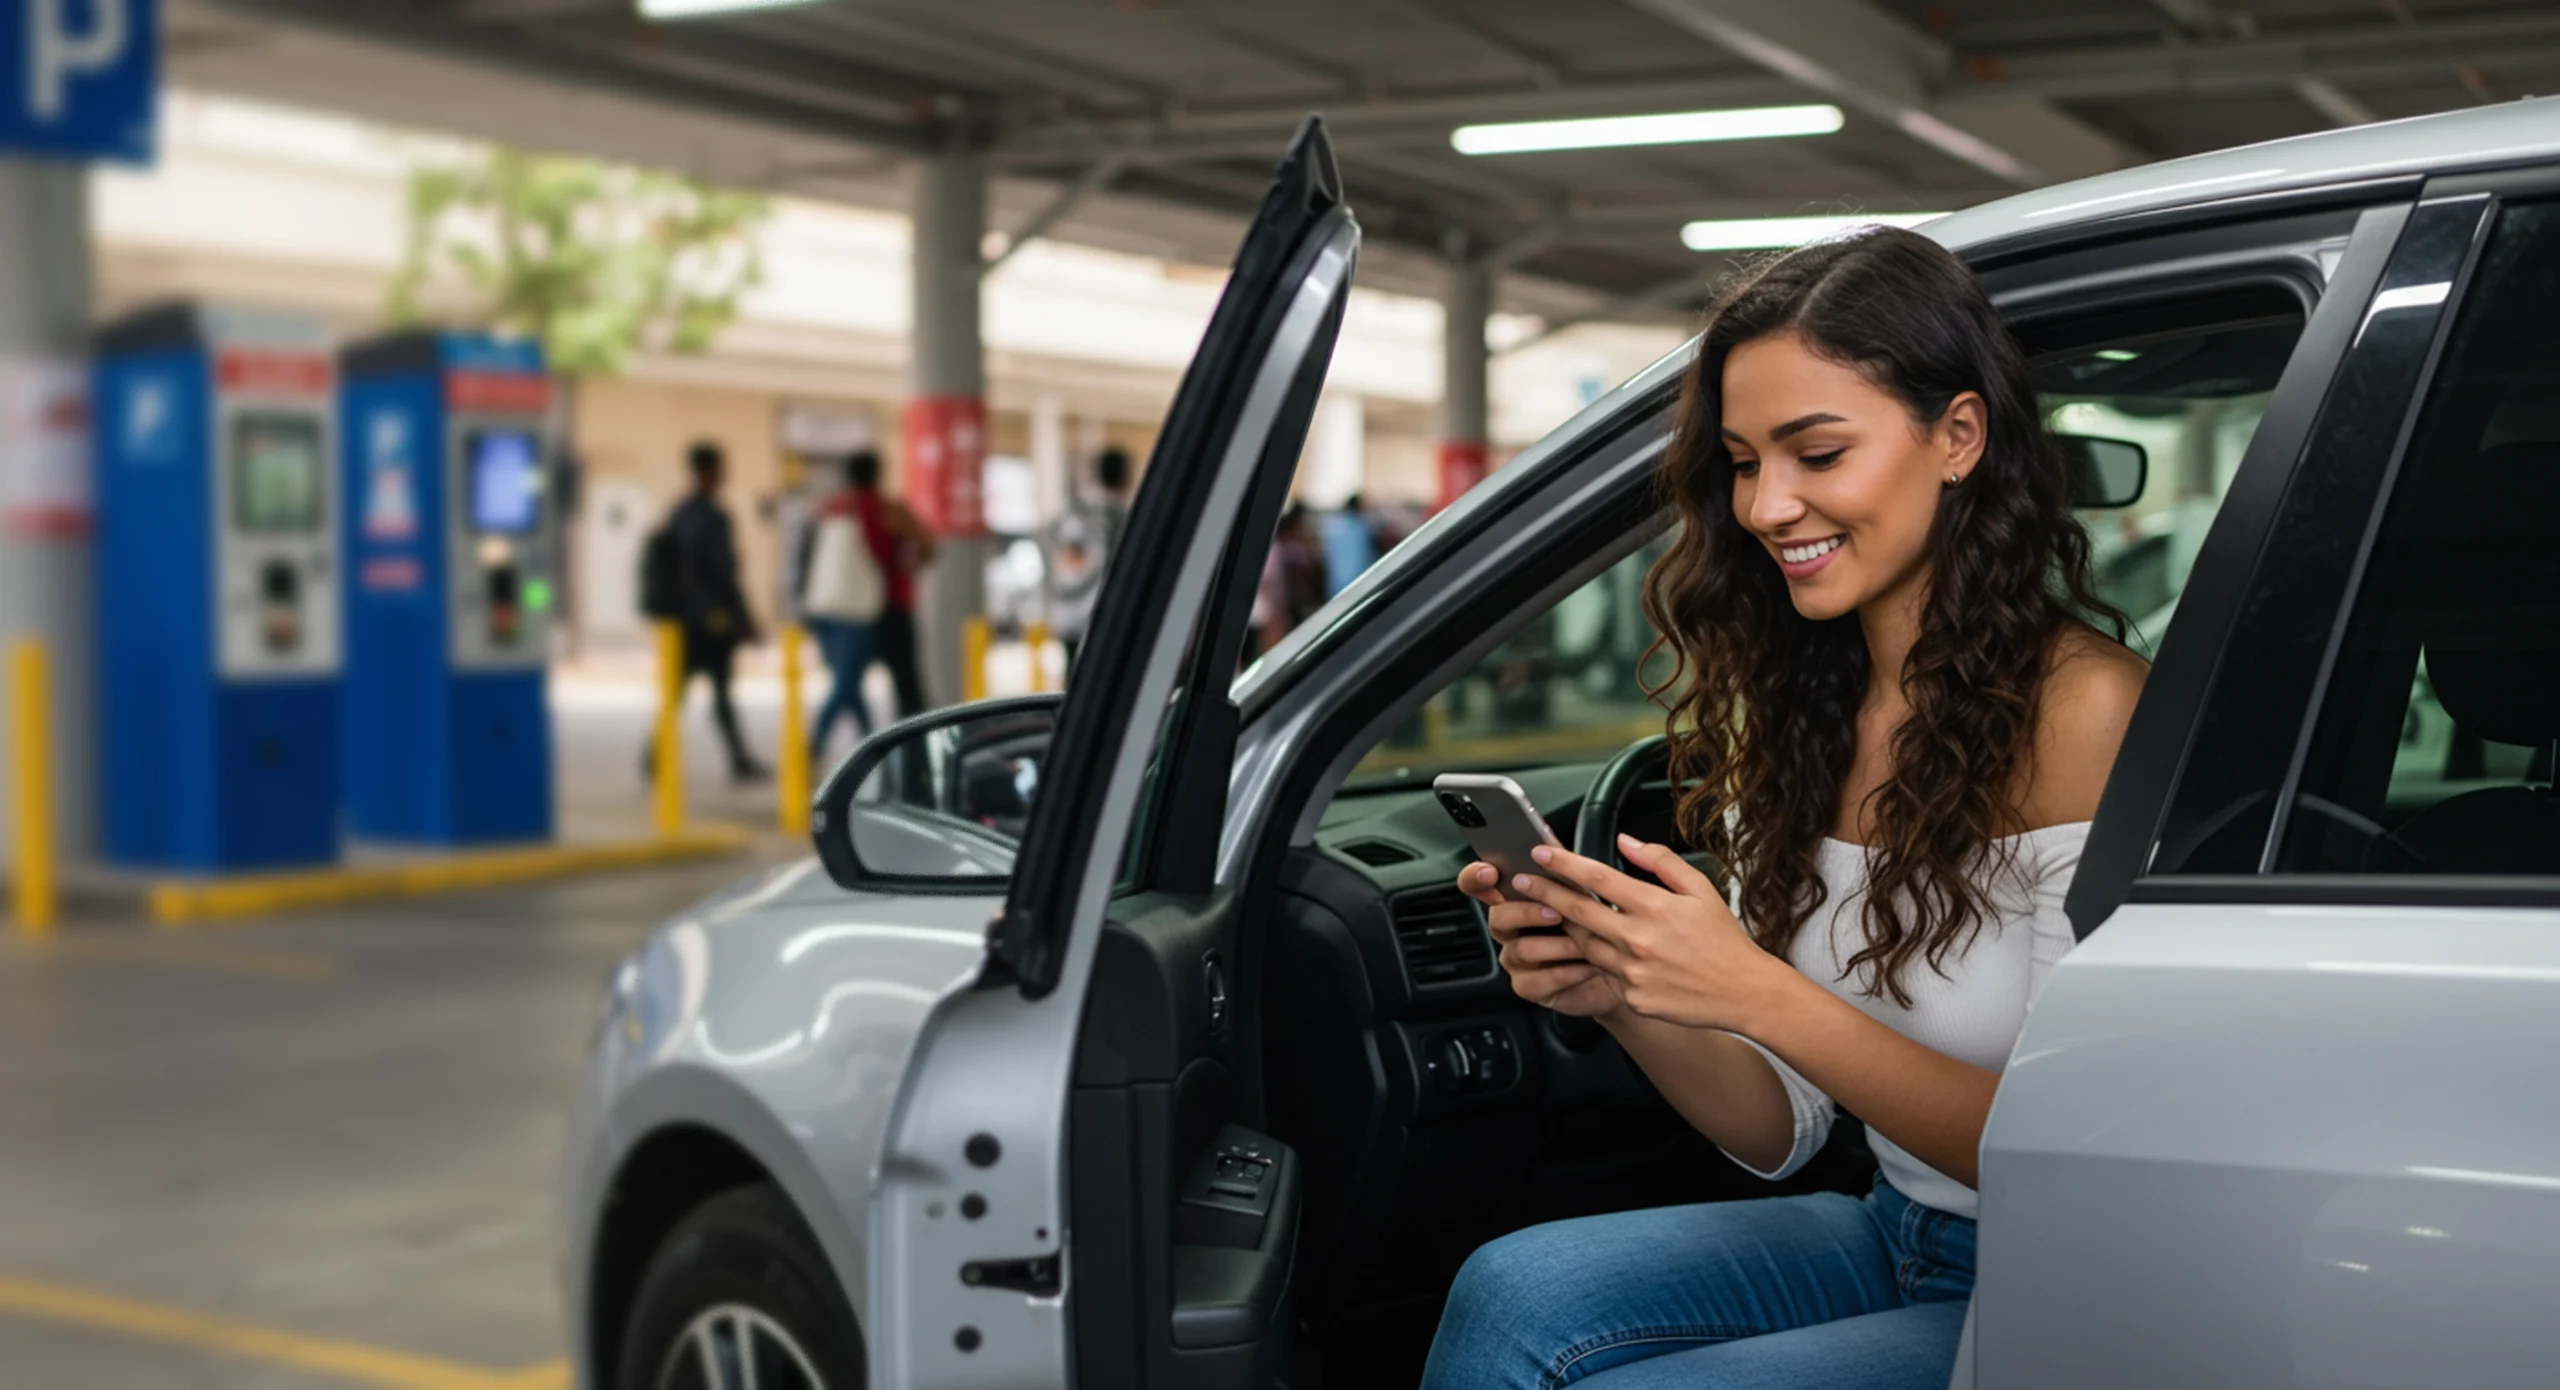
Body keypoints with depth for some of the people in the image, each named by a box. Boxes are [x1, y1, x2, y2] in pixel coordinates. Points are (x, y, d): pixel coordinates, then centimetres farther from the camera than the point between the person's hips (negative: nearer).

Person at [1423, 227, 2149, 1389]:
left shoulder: (2082, 708, -19)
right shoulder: (1792, 713, 2)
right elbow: (1783, 1134, 5)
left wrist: (1758, 995, -26)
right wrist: (1622, 996, -15)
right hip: (1890, 1238, 6)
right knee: (1515, 1293, -17)